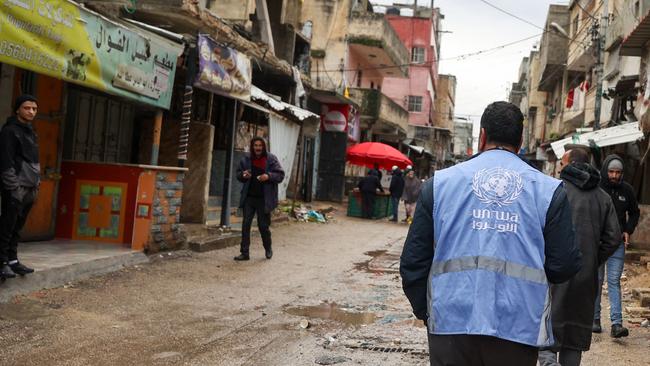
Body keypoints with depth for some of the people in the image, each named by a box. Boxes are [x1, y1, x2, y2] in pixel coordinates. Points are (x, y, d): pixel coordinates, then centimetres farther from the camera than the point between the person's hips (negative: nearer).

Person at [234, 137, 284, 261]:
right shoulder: (246, 159, 5)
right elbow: (238, 173, 15)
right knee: (246, 224, 0)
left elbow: (281, 175, -4)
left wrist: (268, 176, -21)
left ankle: (268, 249, 31)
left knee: (263, 225, 6)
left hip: (264, 199, -3)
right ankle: (244, 253, 7)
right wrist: (243, 175, -8)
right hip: (249, 198, 3)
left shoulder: (271, 159, -4)